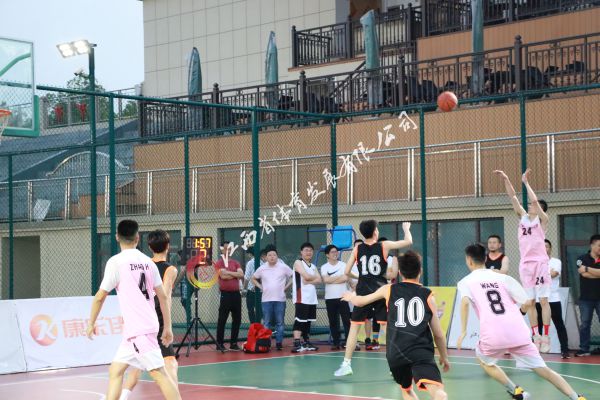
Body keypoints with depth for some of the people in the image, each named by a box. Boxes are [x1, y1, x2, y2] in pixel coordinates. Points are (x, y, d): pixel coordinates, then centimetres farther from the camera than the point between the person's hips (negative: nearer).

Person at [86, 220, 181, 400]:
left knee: (159, 374, -9)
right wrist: (167, 327, 16)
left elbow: (100, 296, -3)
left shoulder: (116, 262, -8)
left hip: (138, 329, -7)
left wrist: (91, 323, 10)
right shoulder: (147, 261, 9)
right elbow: (163, 296, 10)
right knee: (115, 371, 12)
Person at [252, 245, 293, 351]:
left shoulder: (283, 267, -1)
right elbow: (254, 279, 18)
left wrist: (286, 287, 0)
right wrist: (261, 287, 6)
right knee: (267, 323, 4)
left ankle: (279, 343, 7)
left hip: (280, 299, -1)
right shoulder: (262, 269, 4)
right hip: (266, 299, 1)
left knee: (280, 323, 2)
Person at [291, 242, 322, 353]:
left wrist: (309, 281, -11)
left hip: (312, 298, 8)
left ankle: (306, 342, 19)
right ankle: (296, 344, -18)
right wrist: (315, 277, 3)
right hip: (301, 297, -7)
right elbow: (306, 276, -15)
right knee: (300, 320, -13)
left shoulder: (313, 266, 21)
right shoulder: (298, 263, -1)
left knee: (308, 321, 12)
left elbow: (319, 280, 5)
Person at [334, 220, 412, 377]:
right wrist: (406, 228, 24)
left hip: (363, 293, 1)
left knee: (354, 327, 8)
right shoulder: (384, 246, -1)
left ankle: (346, 364, 4)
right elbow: (408, 241, 4)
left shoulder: (358, 249, 3)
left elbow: (347, 272, 5)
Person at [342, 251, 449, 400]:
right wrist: (444, 357, 29)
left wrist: (351, 297, 55)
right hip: (421, 351, -3)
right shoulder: (427, 295, 11)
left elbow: (360, 302, 32)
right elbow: (438, 334, 13)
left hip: (396, 353, 3)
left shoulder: (389, 289, 16)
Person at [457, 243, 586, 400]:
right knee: (543, 369, 10)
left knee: (484, 361, 28)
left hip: (494, 334, -3)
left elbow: (465, 302, -10)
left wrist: (463, 331, -7)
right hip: (518, 331, 3)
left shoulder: (466, 282, 12)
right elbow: (528, 303, 15)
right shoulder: (503, 277, 19)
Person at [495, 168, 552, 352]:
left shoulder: (542, 220, 0)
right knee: (530, 302, 5)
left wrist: (526, 182, -12)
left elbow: (535, 200, -16)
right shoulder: (523, 217, 13)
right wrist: (505, 179, 0)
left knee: (543, 300, -4)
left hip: (540, 263, -5)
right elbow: (513, 197, 9)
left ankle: (546, 336, -4)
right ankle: (536, 336, 9)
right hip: (525, 263, 5)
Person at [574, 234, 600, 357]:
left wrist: (587, 269, -12)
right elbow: (584, 274, -14)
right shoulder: (582, 259, 0)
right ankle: (584, 349, 9)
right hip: (586, 298, -1)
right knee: (585, 324, 4)